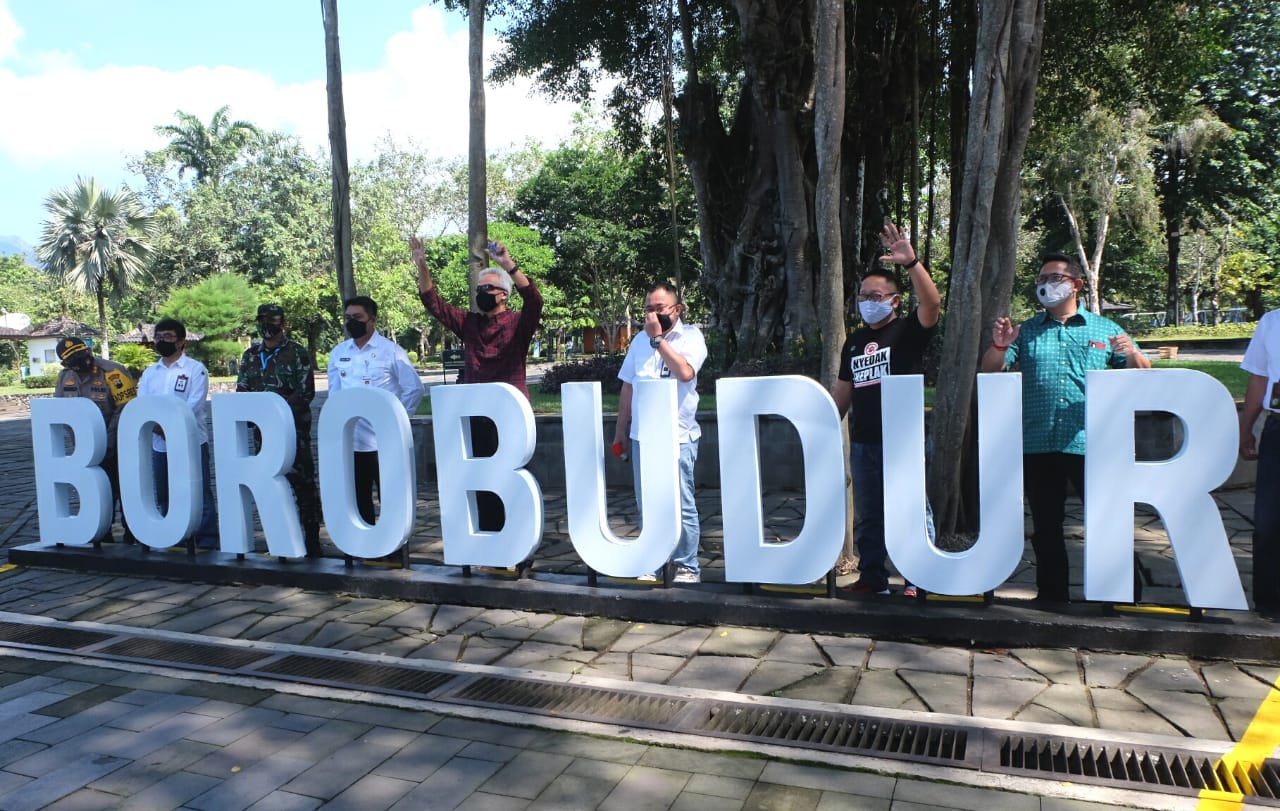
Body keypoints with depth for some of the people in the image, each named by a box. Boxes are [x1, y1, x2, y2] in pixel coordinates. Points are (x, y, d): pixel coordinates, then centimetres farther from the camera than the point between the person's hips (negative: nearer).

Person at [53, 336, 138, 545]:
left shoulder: (113, 373, -20)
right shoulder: (65, 376, 0)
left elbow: (126, 409, -19)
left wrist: (110, 439, -19)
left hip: (117, 443, -6)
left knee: (123, 486, 2)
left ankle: (131, 531, 13)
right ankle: (102, 532, 25)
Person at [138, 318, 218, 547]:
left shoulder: (195, 369, -1)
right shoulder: (149, 372, 15)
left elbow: (194, 405, -12)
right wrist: (157, 426, -14)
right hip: (160, 444, 6)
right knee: (165, 496, 13)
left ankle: (206, 541, 0)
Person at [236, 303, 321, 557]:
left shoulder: (297, 353, -1)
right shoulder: (250, 355, 15)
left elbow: (306, 392, -8)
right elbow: (241, 390, 15)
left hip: (294, 427, -5)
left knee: (302, 482, -6)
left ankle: (311, 541, -1)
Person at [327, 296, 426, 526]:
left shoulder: (391, 351, -3)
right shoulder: (338, 353, 10)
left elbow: (415, 388, -1)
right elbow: (334, 393, 18)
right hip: (350, 440, 4)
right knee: (359, 498, 12)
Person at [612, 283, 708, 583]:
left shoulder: (690, 336, -2)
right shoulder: (640, 341, 13)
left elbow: (685, 372, -22)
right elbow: (628, 387, 18)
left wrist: (658, 338, -16)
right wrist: (620, 430, 17)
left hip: (677, 436, -5)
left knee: (681, 505, -1)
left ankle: (687, 567, 9)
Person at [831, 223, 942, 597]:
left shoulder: (908, 331, -2)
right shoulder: (854, 341, 15)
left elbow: (932, 303, -23)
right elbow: (842, 390, 19)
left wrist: (911, 262, -34)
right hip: (863, 440, 6)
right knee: (867, 515, 12)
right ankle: (872, 578, 22)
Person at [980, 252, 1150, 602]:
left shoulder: (1105, 330, 10)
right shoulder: (1026, 332, 12)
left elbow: (1143, 375, 10)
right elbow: (989, 371, 4)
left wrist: (1132, 353, -12)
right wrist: (999, 346, -17)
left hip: (1090, 443, -1)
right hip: (1038, 445, 2)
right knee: (1046, 527, 10)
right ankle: (1052, 596, 22)